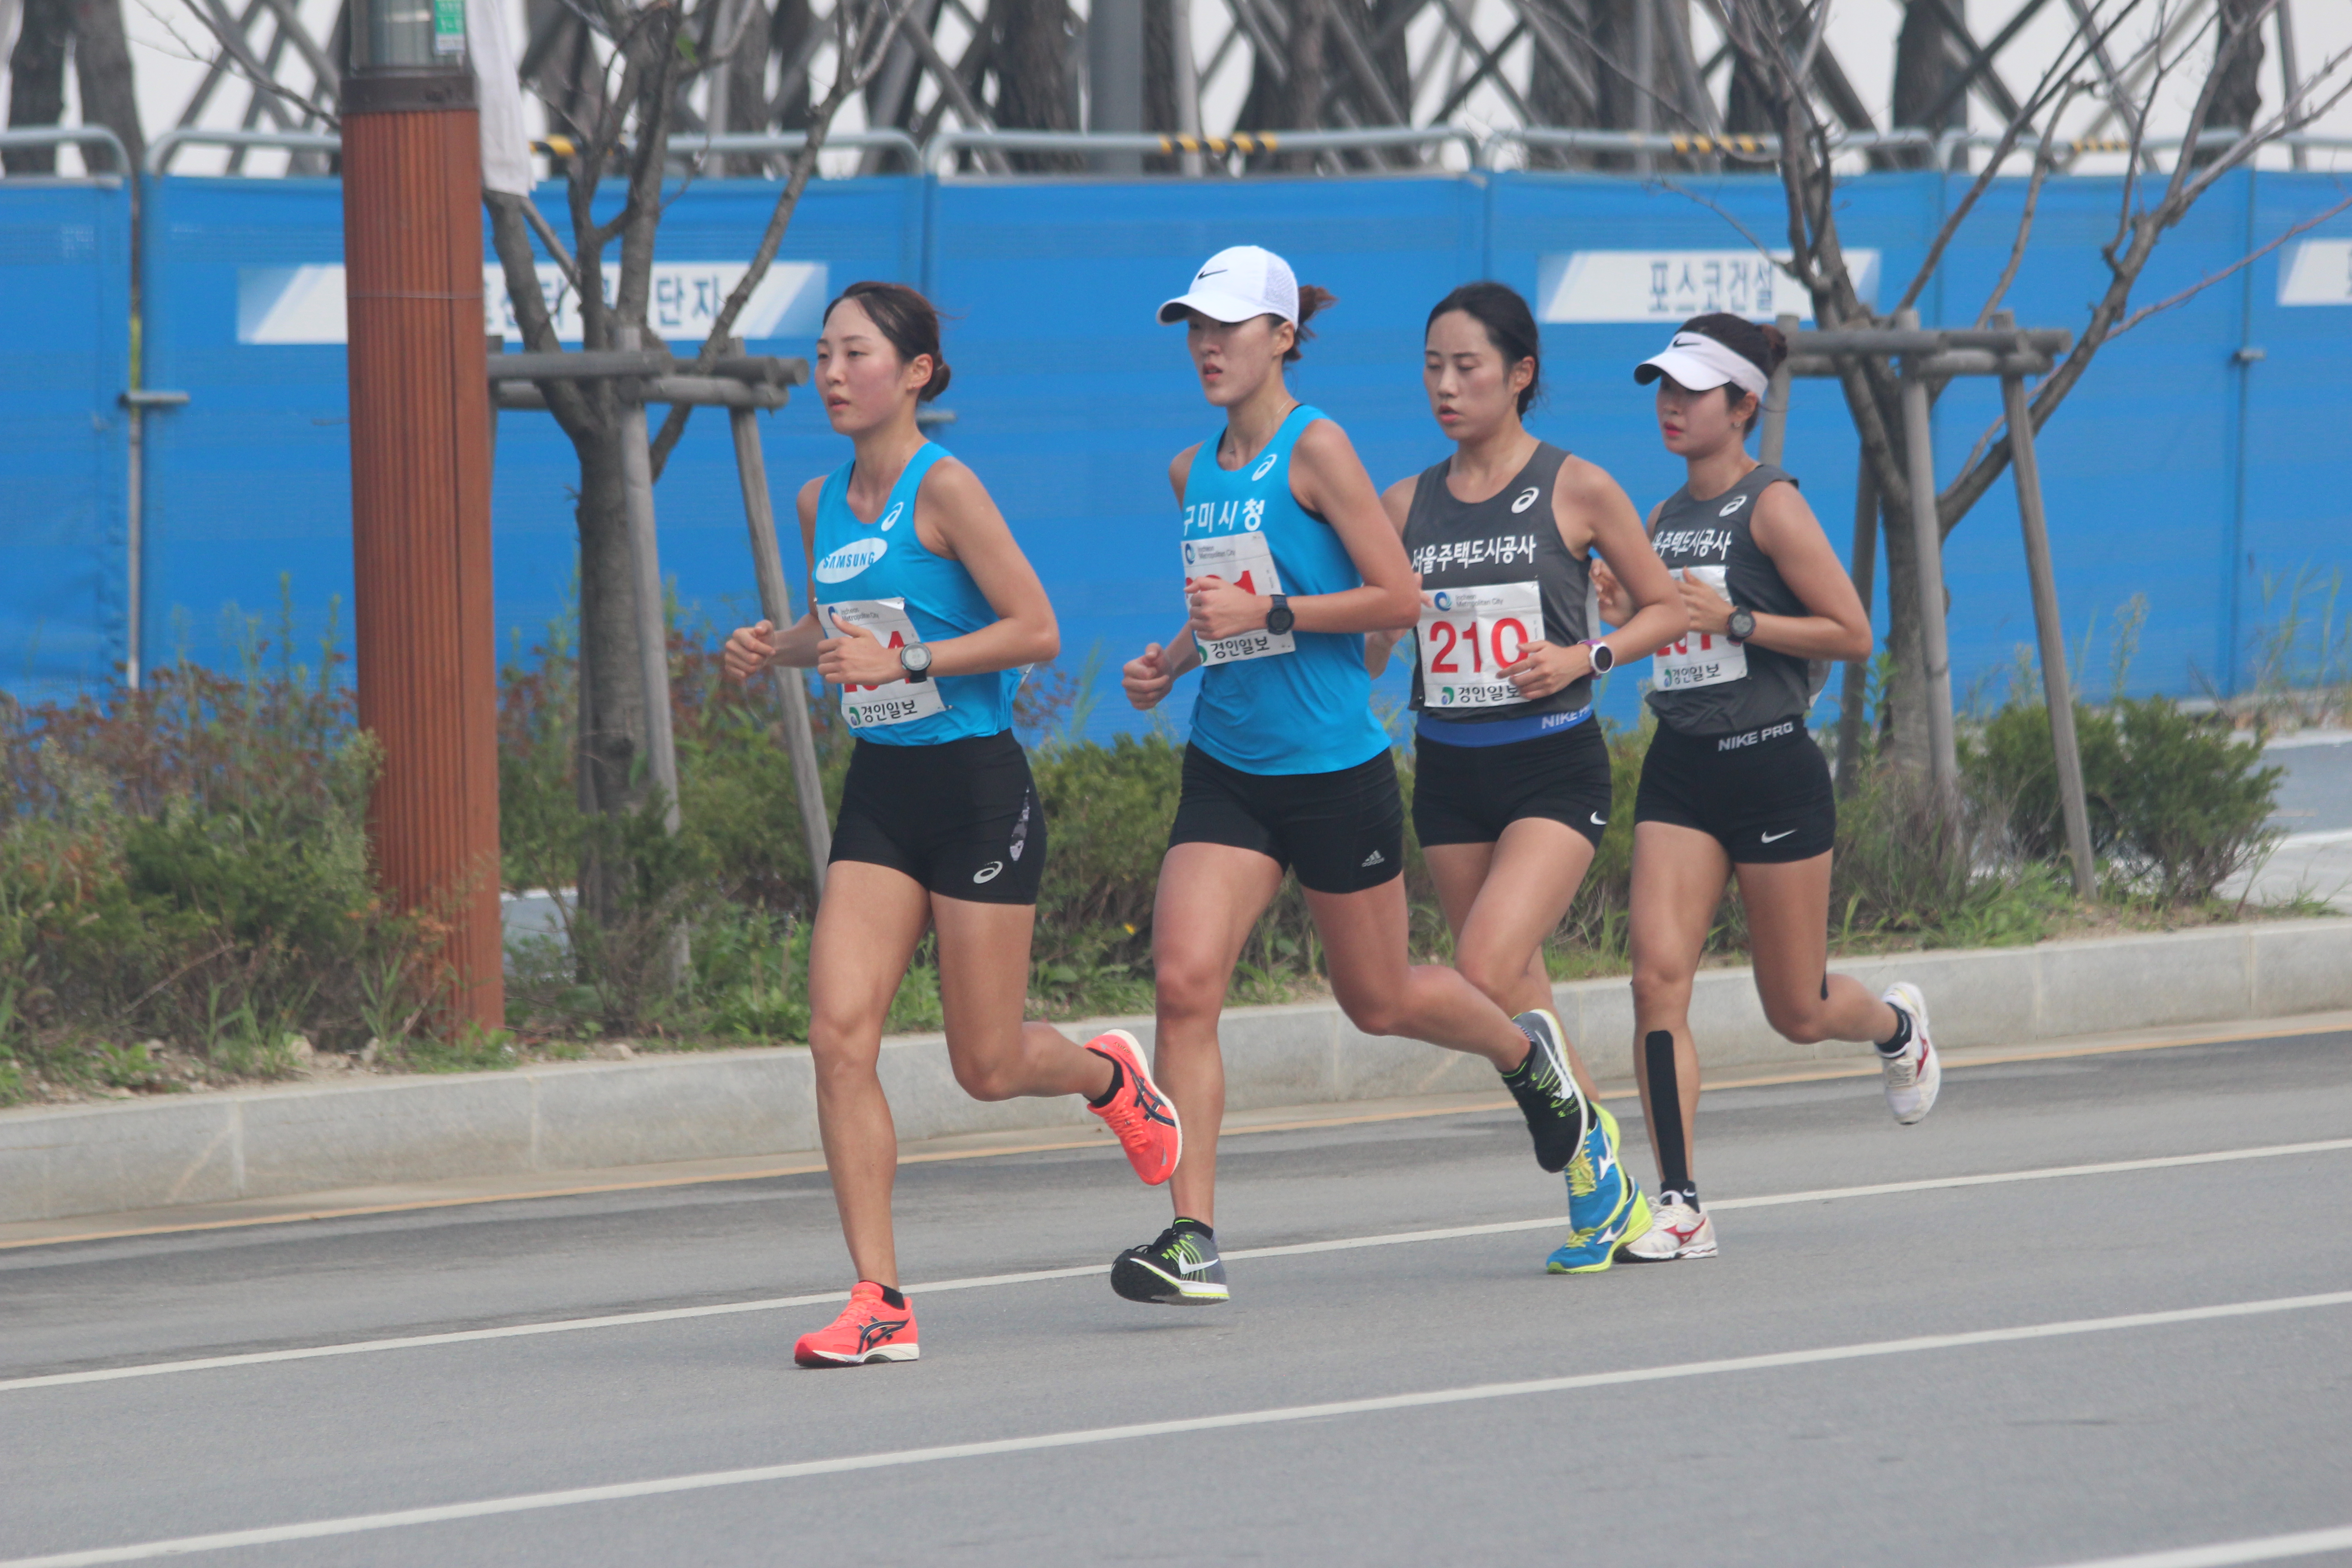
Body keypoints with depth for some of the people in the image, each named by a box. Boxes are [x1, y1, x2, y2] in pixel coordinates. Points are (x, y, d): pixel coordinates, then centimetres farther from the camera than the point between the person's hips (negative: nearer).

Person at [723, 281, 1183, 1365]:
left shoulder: (944, 488, -13)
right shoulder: (823, 503, 7)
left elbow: (1035, 630, -15)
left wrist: (908, 661, -23)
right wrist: (776, 649, 4)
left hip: (976, 787, -6)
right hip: (880, 789, 6)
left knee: (987, 1067, 2)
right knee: (839, 1034, -10)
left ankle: (1109, 1075, 38)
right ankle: (880, 1303, -8)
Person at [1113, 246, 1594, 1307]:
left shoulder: (1316, 448, -11)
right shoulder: (1193, 471, 9)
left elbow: (1398, 598, -13)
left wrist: (1269, 614, -21)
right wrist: (1169, 663, 6)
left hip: (1335, 769, -5)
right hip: (1227, 769, 5)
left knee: (1378, 1000, 11)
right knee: (1184, 981, -13)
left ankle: (1526, 1053, 43)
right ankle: (1193, 1240, -13)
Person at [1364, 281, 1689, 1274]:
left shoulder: (1575, 490, -4)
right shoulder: (1407, 505, 7)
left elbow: (1665, 609, 4)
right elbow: (1366, 645, 8)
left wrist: (1585, 656, -13)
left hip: (1553, 770, -5)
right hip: (1449, 773, 5)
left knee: (1487, 972, -21)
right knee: (1516, 1002, 7)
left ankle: (1590, 1142, 0)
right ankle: (1606, 1197, 21)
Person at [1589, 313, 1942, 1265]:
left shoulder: (1771, 507, -9)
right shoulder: (1664, 520, 11)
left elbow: (1851, 634, -11)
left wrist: (1733, 618, -18)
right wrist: (1624, 608, 4)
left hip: (1770, 765, -5)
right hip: (1679, 771, 6)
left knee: (1798, 1012, 7)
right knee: (1657, 975, -13)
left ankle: (1897, 1025, 43)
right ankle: (1679, 1209, -14)